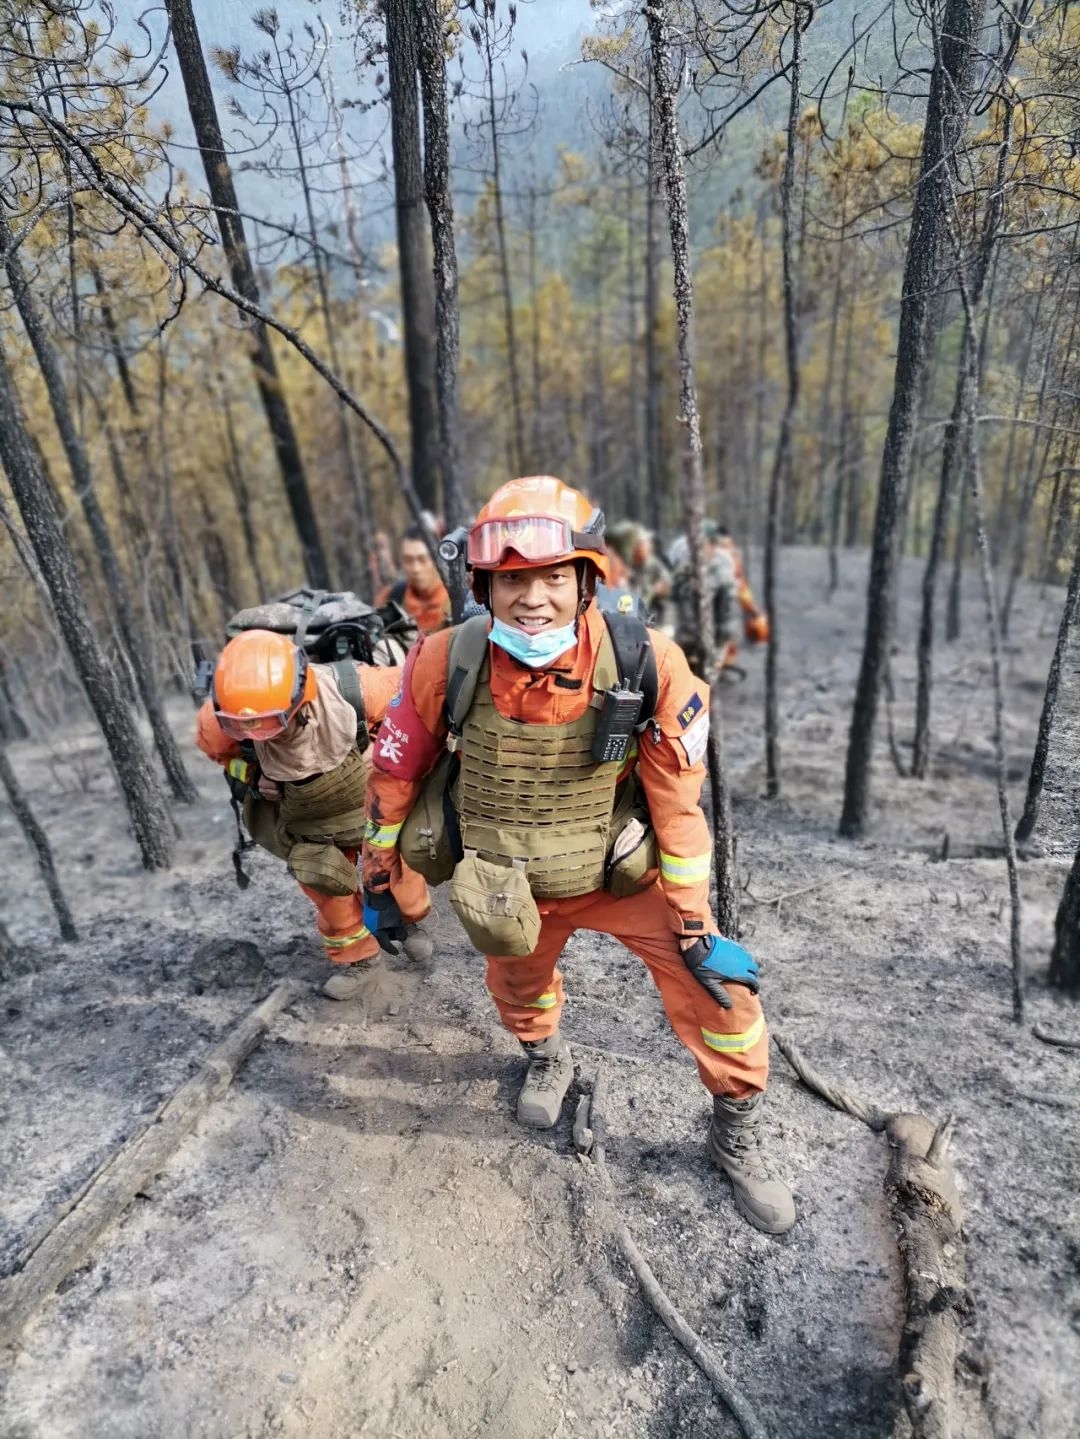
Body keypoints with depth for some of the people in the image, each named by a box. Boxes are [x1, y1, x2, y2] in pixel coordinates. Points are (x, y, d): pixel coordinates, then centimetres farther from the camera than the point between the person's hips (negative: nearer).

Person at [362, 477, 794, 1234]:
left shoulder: (648, 665, -25)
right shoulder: (444, 663, -24)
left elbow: (678, 802, -15)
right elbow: (398, 767, -6)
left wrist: (696, 925, -10)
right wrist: (379, 869, 5)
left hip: (624, 873, -1)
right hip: (509, 884, 2)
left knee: (719, 989, -7)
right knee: (518, 985, 24)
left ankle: (738, 1137, 25)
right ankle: (547, 1057, 62)